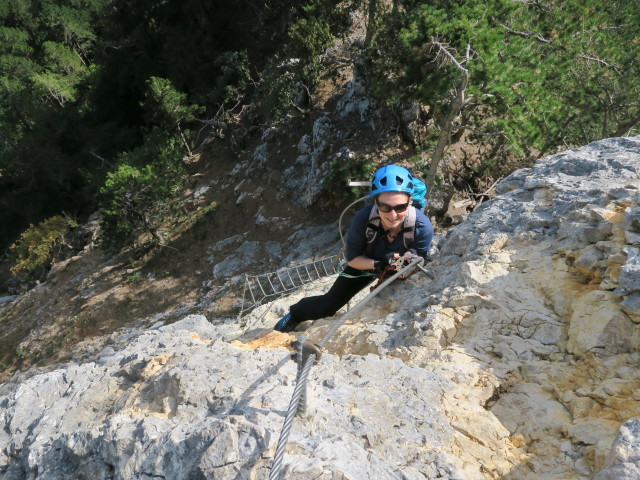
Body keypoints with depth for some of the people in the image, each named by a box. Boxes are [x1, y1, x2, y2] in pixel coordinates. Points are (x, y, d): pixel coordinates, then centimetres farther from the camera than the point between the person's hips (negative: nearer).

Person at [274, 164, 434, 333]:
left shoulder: (423, 226, -37)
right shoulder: (363, 219, -37)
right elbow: (352, 258, -21)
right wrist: (376, 264, -40)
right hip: (366, 263, 0)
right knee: (327, 306, 2)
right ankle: (295, 315, 32)